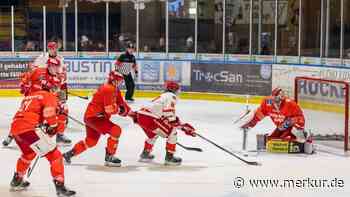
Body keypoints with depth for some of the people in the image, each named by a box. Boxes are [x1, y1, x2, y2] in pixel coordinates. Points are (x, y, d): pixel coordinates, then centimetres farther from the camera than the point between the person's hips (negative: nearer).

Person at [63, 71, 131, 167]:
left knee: (91, 141, 21)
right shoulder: (108, 89, -19)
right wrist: (119, 109, -7)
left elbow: (121, 103, 19)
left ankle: (69, 154, 30)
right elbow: (110, 109, -25)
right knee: (116, 130, -18)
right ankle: (109, 157, -12)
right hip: (94, 117, -11)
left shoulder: (114, 89, 13)